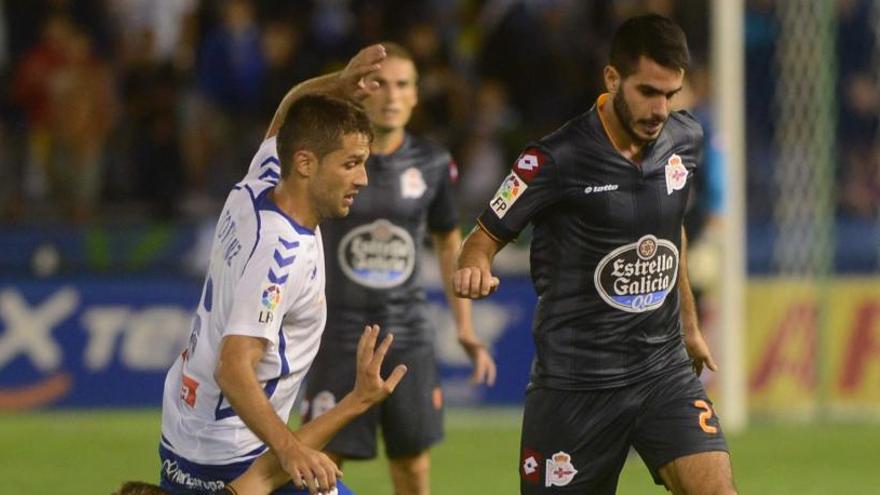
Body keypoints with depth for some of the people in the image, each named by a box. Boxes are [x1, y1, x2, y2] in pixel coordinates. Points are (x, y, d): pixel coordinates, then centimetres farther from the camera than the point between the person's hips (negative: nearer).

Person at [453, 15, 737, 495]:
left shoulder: (684, 139, 2)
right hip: (576, 379, -4)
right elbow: (485, 237, -5)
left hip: (664, 367, 4)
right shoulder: (554, 161, -15)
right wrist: (475, 269, -29)